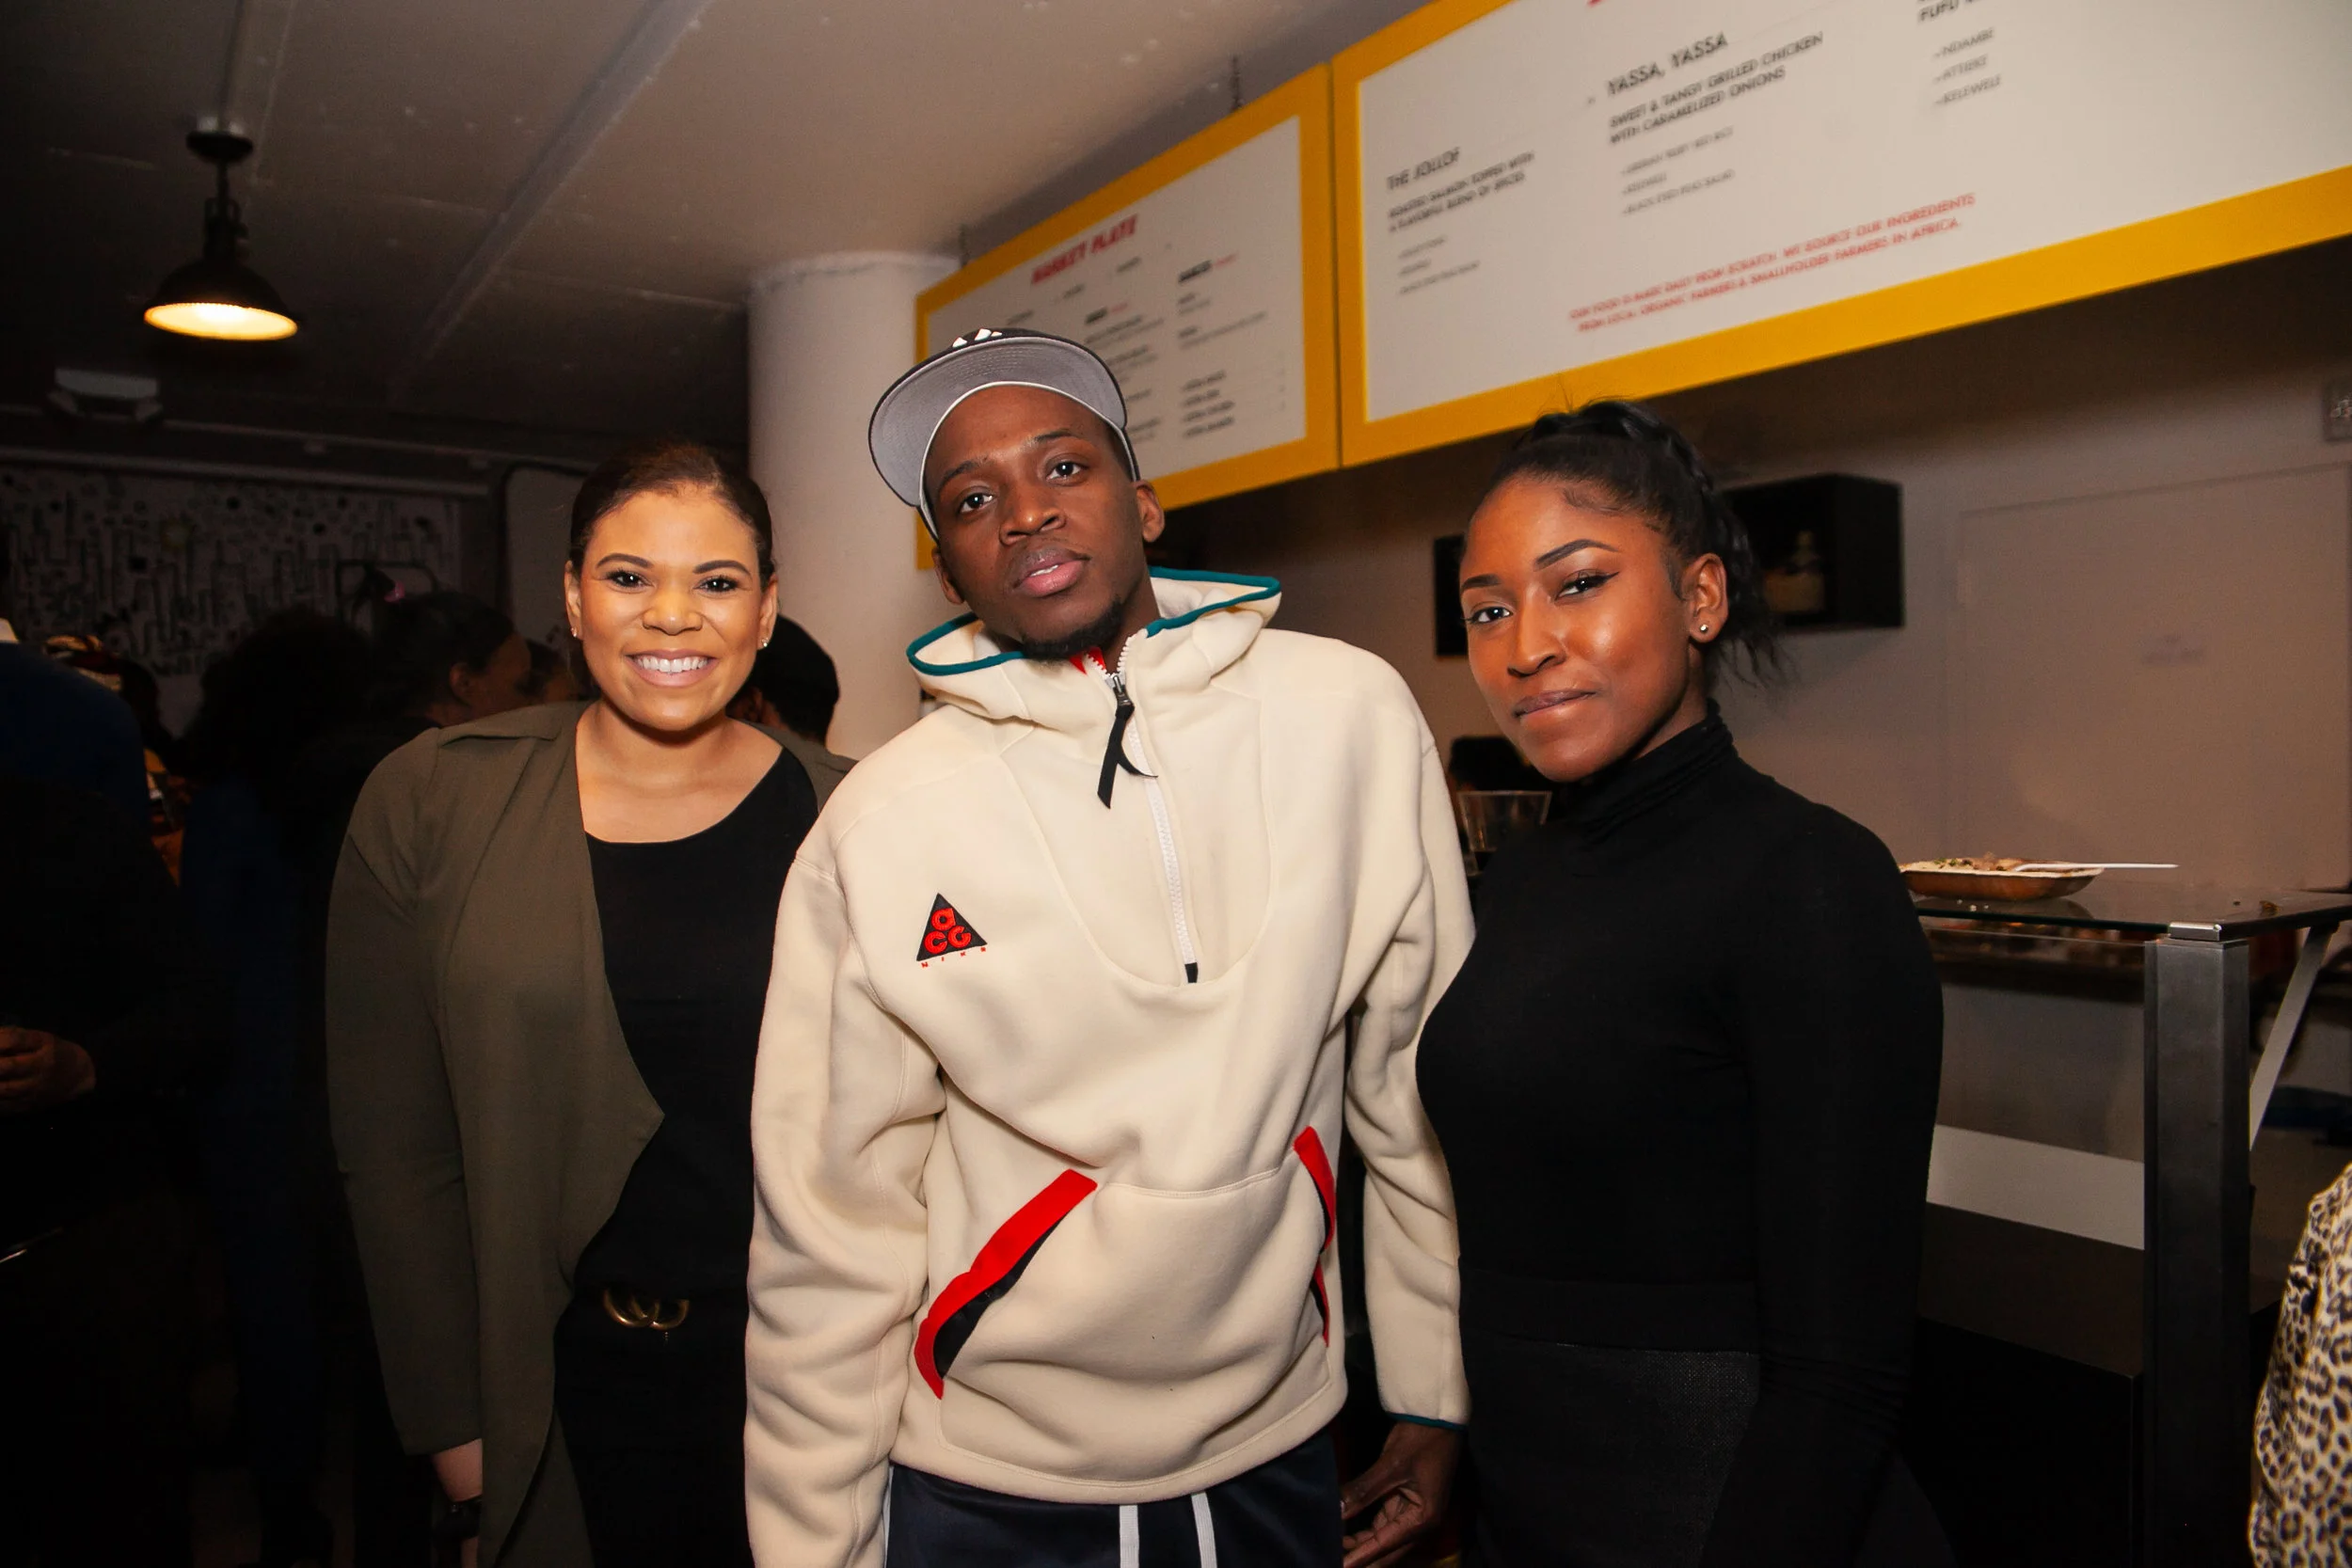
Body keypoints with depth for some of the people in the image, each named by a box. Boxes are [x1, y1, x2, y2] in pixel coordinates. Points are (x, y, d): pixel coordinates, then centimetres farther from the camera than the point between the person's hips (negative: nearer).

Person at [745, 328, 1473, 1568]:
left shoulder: (1350, 718, -10)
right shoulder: (881, 823, -13)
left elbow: (1417, 1087, -3)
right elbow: (832, 1230, -8)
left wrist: (1435, 1395, 3)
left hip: (1277, 1453, 2)